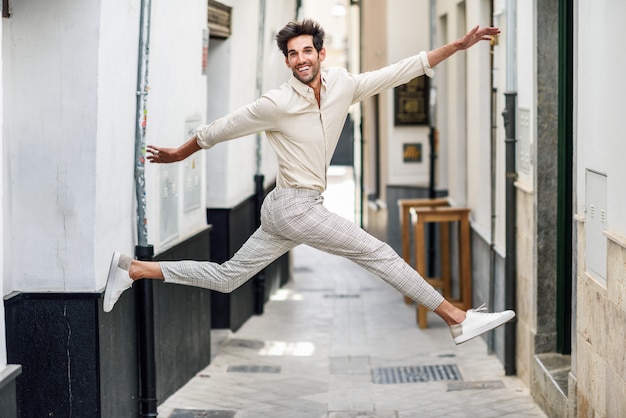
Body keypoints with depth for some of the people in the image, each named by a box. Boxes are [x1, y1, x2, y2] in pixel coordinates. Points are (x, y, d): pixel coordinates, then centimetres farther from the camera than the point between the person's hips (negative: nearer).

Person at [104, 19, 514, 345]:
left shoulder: (342, 85, 1)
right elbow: (219, 130, -2)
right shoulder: (277, 104, -14)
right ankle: (458, 319, 4)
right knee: (379, 253, -4)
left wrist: (458, 45, -2)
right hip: (295, 206, -7)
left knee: (226, 278, 12)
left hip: (282, 211, 7)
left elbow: (401, 71, 2)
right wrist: (180, 153, 10)